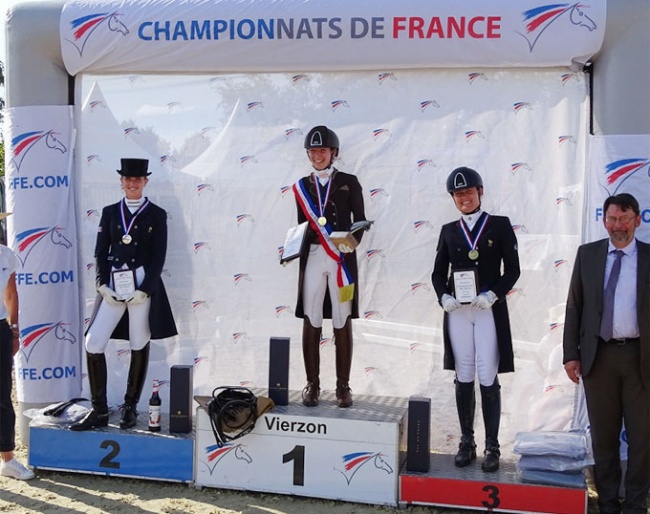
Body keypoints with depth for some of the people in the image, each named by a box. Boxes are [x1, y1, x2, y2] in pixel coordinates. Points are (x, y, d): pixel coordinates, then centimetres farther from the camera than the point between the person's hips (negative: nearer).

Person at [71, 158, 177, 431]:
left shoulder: (156, 215, 3)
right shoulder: (110, 212, 11)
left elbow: (159, 257, -2)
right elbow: (100, 252, 8)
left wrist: (144, 290, -11)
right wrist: (103, 286, -5)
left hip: (143, 288, -2)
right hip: (112, 287, 3)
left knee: (139, 347, 4)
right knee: (93, 345, -4)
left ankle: (130, 408, 18)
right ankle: (99, 410, 7)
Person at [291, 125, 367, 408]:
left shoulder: (349, 182, 6)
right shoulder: (302, 186, 13)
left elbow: (360, 220, 3)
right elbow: (302, 225, 15)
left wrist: (352, 242, -15)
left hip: (342, 258, -2)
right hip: (312, 258, 2)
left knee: (342, 323, 1)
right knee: (311, 321, 1)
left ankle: (343, 386, 8)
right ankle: (312, 384, 10)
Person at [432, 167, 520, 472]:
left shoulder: (500, 226, 2)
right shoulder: (448, 231, 10)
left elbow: (512, 269, -1)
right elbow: (438, 272, 11)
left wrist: (492, 295, -14)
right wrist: (444, 297, -7)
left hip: (489, 311, -3)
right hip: (457, 312, 3)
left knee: (488, 381, -1)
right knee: (463, 380, 8)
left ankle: (492, 447, 9)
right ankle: (466, 443, 17)